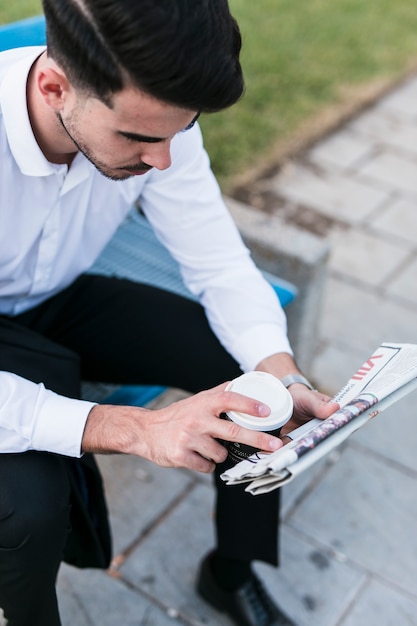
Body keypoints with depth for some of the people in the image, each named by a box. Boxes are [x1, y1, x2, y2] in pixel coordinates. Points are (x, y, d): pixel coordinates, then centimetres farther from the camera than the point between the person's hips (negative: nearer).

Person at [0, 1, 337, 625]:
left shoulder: (155, 113, -22)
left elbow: (222, 266, -14)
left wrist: (282, 374, -30)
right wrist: (136, 428, -45)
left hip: (65, 301, 4)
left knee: (262, 382, -11)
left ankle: (231, 574, 15)